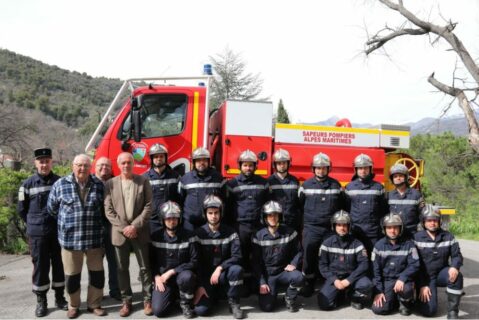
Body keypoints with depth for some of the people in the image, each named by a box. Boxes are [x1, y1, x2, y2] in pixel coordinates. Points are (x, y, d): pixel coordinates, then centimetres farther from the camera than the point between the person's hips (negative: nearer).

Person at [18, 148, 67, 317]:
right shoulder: (27, 184, -2)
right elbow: (21, 209, 7)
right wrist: (34, 224, 7)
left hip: (59, 231, 1)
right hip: (37, 233, -1)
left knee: (59, 264, 8)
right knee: (40, 265, 4)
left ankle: (59, 297, 22)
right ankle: (41, 301, 17)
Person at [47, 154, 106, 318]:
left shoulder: (99, 185, 0)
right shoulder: (60, 184, -3)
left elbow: (104, 208, 12)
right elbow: (52, 208, 7)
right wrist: (66, 223, 13)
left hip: (94, 238, 1)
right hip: (70, 238, -1)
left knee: (97, 273, 8)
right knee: (72, 275, 10)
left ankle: (94, 304, 26)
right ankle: (73, 306, 28)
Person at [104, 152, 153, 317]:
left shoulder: (143, 181, 1)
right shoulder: (110, 183, 3)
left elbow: (148, 206, -3)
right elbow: (108, 210, -1)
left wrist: (135, 226, -12)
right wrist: (123, 227, -10)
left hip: (140, 232, -1)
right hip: (119, 233, 1)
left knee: (145, 267, 4)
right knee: (122, 269, 8)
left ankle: (147, 300, 16)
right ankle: (126, 301, 20)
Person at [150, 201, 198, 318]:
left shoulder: (188, 236, -8)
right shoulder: (156, 237, -1)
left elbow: (194, 262, -11)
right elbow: (152, 261, 8)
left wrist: (171, 271, -17)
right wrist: (156, 277, -10)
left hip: (181, 274, -2)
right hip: (163, 278, 2)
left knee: (187, 277, -38)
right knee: (158, 311, -17)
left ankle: (186, 303, -6)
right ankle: (173, 295, 18)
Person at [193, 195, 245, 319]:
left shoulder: (230, 232, -4)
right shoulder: (199, 233, -5)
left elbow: (237, 257, -12)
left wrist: (220, 268, -26)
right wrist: (200, 286, -14)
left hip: (223, 274, 1)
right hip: (205, 277, -1)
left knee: (237, 269, -33)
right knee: (200, 310, -22)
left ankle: (233, 303, -10)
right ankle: (214, 295, 11)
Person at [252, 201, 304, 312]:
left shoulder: (289, 232, -5)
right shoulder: (259, 236, -5)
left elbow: (299, 251, 4)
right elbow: (257, 262, -3)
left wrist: (293, 264, -15)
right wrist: (262, 282, -9)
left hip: (284, 271, 1)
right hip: (267, 275, 0)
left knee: (299, 277, -33)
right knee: (267, 306, -17)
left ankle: (289, 298, 0)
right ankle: (273, 292, 20)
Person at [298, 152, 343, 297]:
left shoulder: (336, 185, 6)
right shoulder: (306, 185, 3)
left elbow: (341, 206, 13)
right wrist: (304, 220, 6)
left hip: (330, 228, 1)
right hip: (311, 228, -1)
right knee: (309, 255, -1)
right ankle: (309, 282, 14)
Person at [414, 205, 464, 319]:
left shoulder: (448, 236, 1)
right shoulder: (417, 238, -7)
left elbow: (456, 255, -2)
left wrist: (454, 267, -27)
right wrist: (422, 285, -14)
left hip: (441, 273, 3)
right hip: (425, 277, -2)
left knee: (457, 276, -33)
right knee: (429, 310, -19)